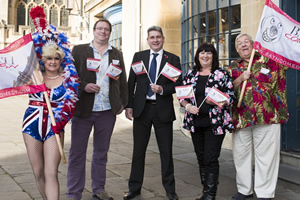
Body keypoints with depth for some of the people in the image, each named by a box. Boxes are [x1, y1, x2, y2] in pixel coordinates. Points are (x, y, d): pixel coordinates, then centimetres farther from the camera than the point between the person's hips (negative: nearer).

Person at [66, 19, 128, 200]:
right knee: (77, 152, 2)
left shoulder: (117, 54, 12)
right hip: (83, 109, -2)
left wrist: (123, 102, 8)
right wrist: (84, 86, -16)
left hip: (108, 111, 3)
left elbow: (123, 81, 13)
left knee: (101, 152, 12)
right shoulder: (79, 50, 3)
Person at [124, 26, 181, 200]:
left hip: (163, 110, -1)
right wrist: (129, 105, 1)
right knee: (138, 150, 9)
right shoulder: (138, 56, 7)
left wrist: (162, 89, -16)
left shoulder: (173, 59, 3)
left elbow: (178, 84, 1)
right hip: (142, 108, 1)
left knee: (166, 151, 6)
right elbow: (131, 82, 7)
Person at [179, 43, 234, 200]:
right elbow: (182, 96, 11)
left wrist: (215, 101, -20)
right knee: (201, 159, 12)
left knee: (211, 159, -6)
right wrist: (188, 106, -8)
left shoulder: (222, 74, -1)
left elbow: (230, 97, -3)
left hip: (215, 123, -4)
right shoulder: (190, 75, 10)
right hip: (195, 123, 4)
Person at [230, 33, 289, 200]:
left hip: (267, 116, -3)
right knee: (241, 154, 11)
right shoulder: (234, 67, 15)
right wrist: (240, 78, -6)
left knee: (265, 154, 0)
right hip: (241, 117, 4)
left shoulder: (268, 59, 6)